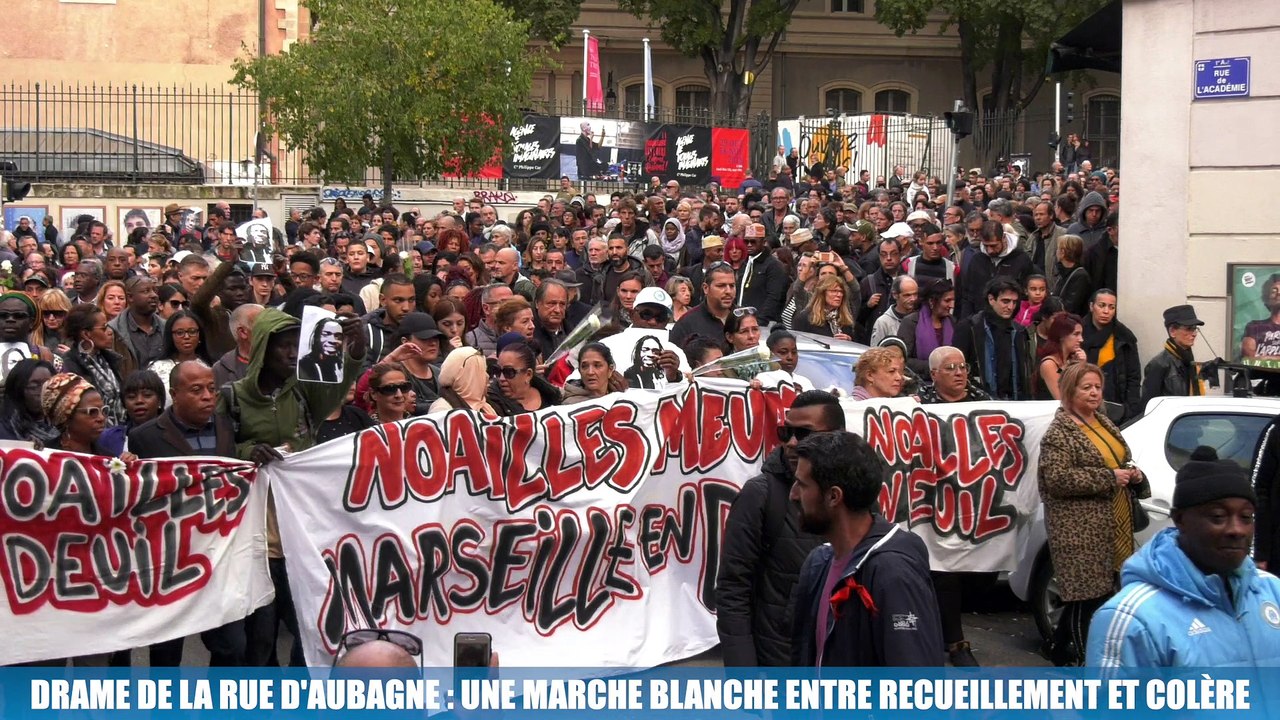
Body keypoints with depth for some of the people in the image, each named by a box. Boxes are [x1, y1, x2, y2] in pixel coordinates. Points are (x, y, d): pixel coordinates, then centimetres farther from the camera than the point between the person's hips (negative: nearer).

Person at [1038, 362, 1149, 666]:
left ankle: (1061, 648, 24)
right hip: (1079, 529, -8)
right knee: (1087, 594, -7)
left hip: (1110, 526, 8)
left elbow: (1121, 459, 28)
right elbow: (1057, 479, -20)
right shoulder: (1059, 433, -10)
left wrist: (1133, 474, 4)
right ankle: (1082, 660, 2)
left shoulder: (1103, 422, 15)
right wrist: (1109, 478, -19)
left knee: (1103, 590, 11)